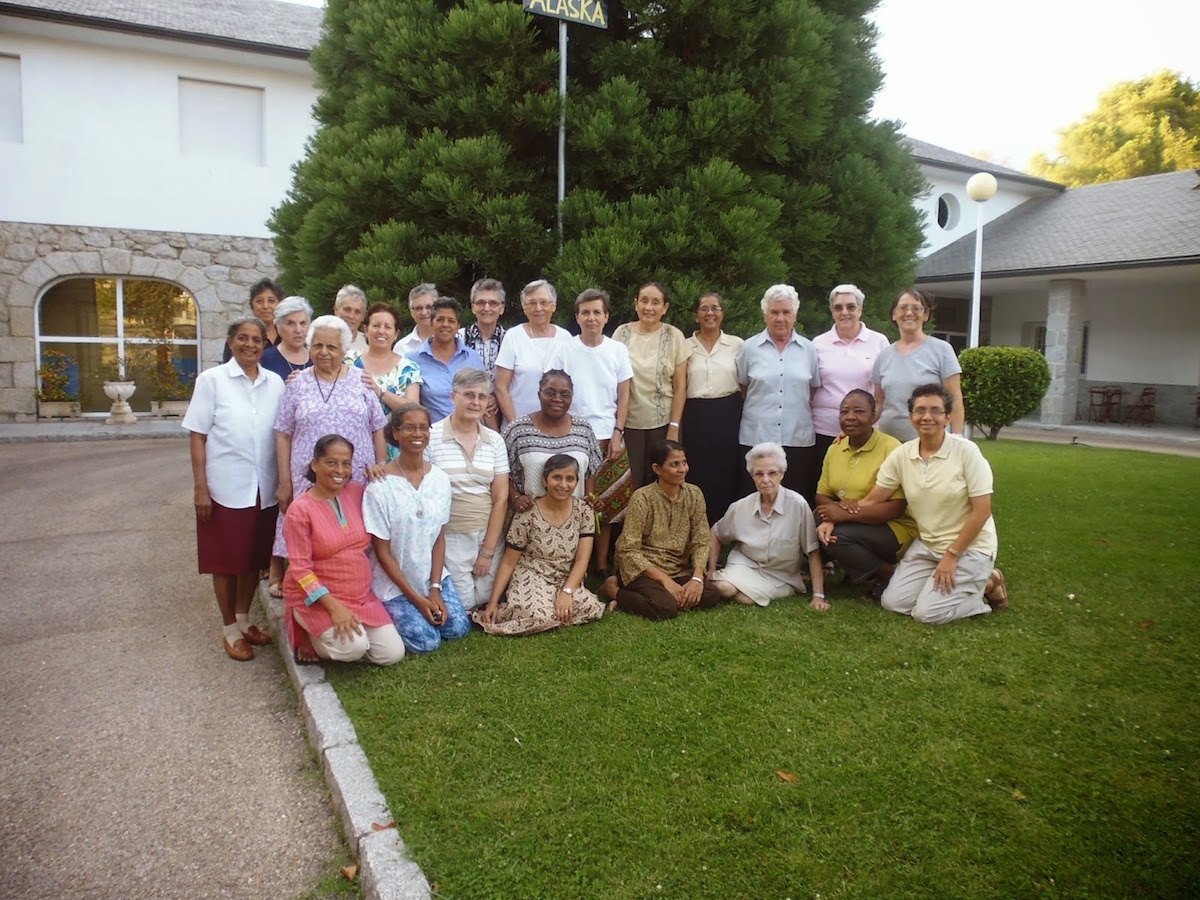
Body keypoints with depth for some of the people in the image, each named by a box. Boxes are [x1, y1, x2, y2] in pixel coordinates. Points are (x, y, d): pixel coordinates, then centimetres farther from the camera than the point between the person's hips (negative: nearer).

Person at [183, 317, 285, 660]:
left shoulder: (275, 383, 4)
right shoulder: (211, 380, -5)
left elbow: (283, 435, 7)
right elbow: (198, 437, -5)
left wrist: (285, 483, 4)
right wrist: (200, 487, -10)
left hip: (264, 488, 3)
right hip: (225, 487, -3)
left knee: (254, 557, 15)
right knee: (225, 559, 8)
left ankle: (244, 619, 33)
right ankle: (229, 628, 23)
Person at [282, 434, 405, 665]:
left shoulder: (357, 492, 0)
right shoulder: (300, 510, -15)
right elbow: (300, 569, -17)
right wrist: (334, 607, -25)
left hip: (361, 595, 6)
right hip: (316, 597, -6)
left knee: (393, 654, -3)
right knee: (353, 647, -28)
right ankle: (310, 637, 4)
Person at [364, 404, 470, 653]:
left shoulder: (440, 478, -4)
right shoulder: (381, 486, -19)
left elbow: (440, 538, 0)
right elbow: (382, 552, -14)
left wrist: (435, 588, -9)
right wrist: (416, 597, -14)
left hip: (432, 574, 5)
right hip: (394, 580, -4)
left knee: (458, 629, -4)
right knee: (427, 641, -12)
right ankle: (391, 612, 15)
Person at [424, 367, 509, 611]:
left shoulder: (495, 441, 5)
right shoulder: (431, 436, -7)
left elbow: (501, 498, 3)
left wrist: (488, 551, -1)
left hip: (488, 535, 3)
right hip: (449, 537, -3)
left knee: (485, 599, 5)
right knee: (462, 605, -1)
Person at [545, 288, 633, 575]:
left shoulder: (618, 350, 3)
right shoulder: (564, 350, -1)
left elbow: (623, 395, 5)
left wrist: (618, 434, -3)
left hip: (608, 438, 2)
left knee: (607, 505, 6)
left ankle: (602, 564, 18)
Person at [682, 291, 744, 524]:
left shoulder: (737, 344, 5)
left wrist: (745, 416, 4)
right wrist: (677, 422, 3)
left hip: (728, 415, 0)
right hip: (696, 417, 0)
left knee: (727, 473, 3)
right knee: (698, 475, 2)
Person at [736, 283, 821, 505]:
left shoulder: (808, 349, 9)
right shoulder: (749, 348, 5)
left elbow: (815, 390, 16)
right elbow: (741, 388, 13)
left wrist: (799, 410, 6)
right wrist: (761, 410, 7)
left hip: (799, 438, 1)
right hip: (756, 437, -1)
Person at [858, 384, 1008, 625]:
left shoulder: (966, 451, -16)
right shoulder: (901, 455, -4)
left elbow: (981, 512, -16)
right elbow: (871, 500, -2)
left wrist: (951, 556, -16)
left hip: (969, 547, -5)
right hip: (927, 545, 5)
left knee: (927, 613, -16)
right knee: (893, 603, -6)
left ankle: (987, 583, 9)